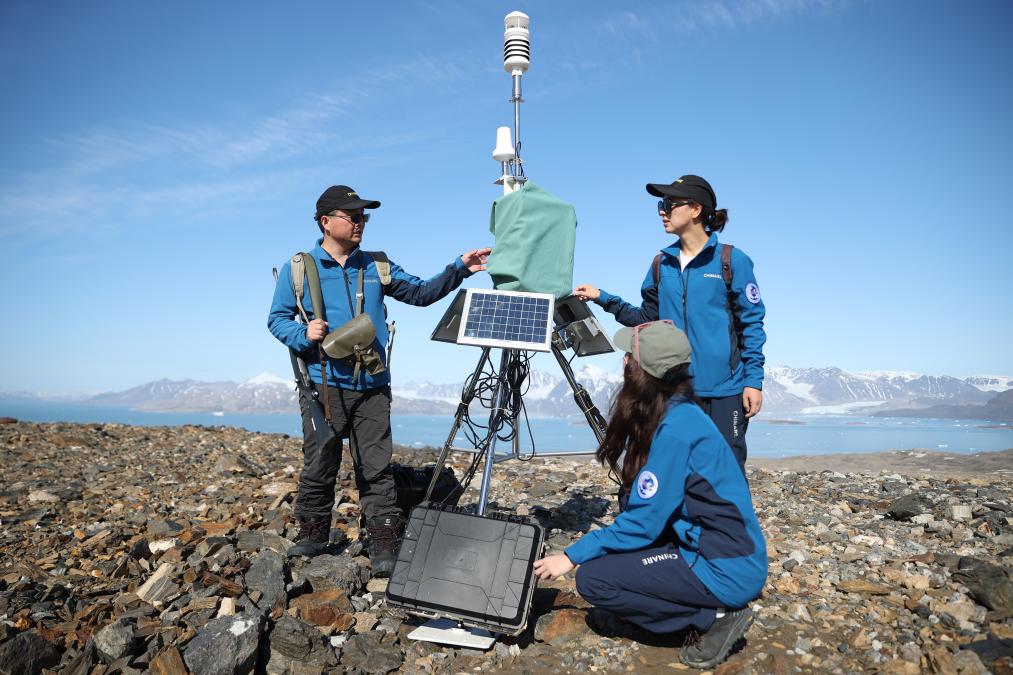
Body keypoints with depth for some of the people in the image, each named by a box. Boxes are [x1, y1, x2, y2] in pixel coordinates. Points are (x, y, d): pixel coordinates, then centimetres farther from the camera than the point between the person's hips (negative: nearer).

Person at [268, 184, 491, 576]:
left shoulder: (376, 267, 12)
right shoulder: (299, 268, 4)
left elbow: (421, 293, 13)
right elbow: (277, 319, 6)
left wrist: (459, 269, 2)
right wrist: (303, 334, -15)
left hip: (372, 386, 2)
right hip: (323, 385, -1)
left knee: (376, 469, 1)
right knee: (318, 467, 8)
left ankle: (384, 546, 6)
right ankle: (313, 535, 26)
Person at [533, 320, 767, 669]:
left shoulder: (674, 429, -22)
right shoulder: (677, 412, 5)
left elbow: (644, 522, -19)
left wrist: (571, 556, -13)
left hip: (727, 571, -9)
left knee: (593, 577, -10)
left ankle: (714, 617, -3)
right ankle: (713, 608, 12)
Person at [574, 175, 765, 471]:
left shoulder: (732, 260, -3)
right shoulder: (662, 264, 10)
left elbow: (751, 323, -2)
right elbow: (647, 318, 13)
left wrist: (754, 380, -7)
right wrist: (603, 298, 4)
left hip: (724, 390, -4)